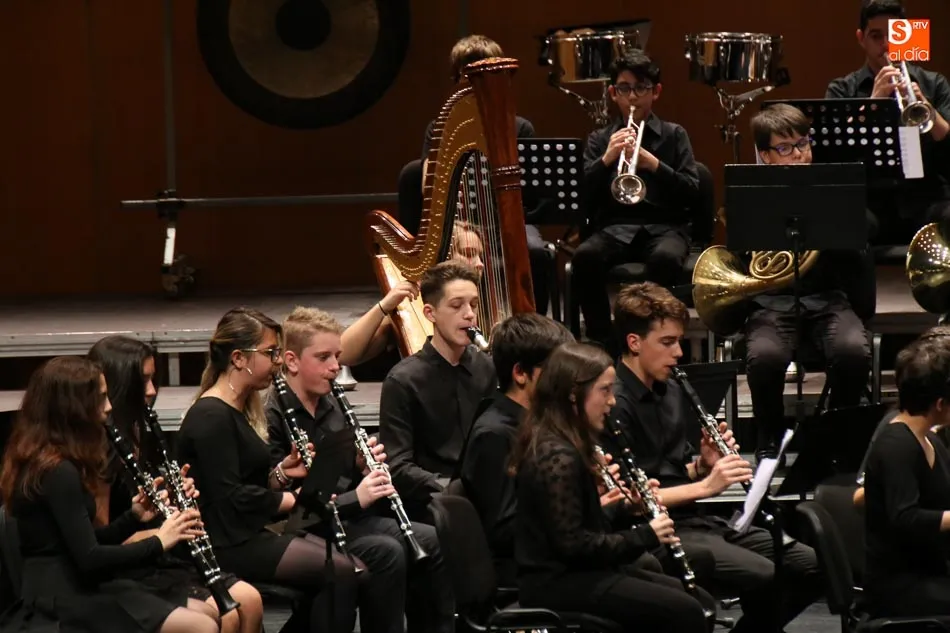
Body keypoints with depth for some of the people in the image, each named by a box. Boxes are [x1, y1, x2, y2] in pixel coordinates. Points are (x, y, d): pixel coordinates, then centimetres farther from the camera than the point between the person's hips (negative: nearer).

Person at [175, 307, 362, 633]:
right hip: (226, 545, -10)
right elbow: (230, 497, -20)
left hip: (252, 533, 10)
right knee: (340, 573, -20)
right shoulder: (210, 417, -15)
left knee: (351, 568, -2)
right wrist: (294, 499, -12)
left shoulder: (242, 410, 15)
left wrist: (281, 472, 1)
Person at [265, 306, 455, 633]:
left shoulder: (332, 406, 11)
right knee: (386, 552, -28)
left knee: (432, 541, -5)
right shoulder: (272, 416, -15)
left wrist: (364, 468, -4)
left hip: (345, 517, 8)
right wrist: (355, 499, -24)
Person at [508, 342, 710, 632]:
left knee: (688, 594, 11)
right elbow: (572, 544, -23)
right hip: (555, 582, -11)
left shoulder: (566, 444, 12)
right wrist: (644, 536, -14)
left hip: (565, 571, 11)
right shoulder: (558, 456, -20)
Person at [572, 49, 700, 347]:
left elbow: (692, 194, 3)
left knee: (665, 258, -38)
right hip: (615, 227, 1)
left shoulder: (674, 135, 14)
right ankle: (601, 340, -20)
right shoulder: (600, 139, 17)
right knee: (585, 256, -33)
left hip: (665, 226, -1)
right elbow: (581, 194, 5)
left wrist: (654, 165, -11)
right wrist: (606, 159, -11)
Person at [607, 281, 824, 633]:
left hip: (696, 521, 9)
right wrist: (704, 486, -21)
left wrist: (704, 464, 0)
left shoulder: (672, 392, 13)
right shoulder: (615, 404, -14)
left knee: (813, 567, -1)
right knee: (770, 579, -27)